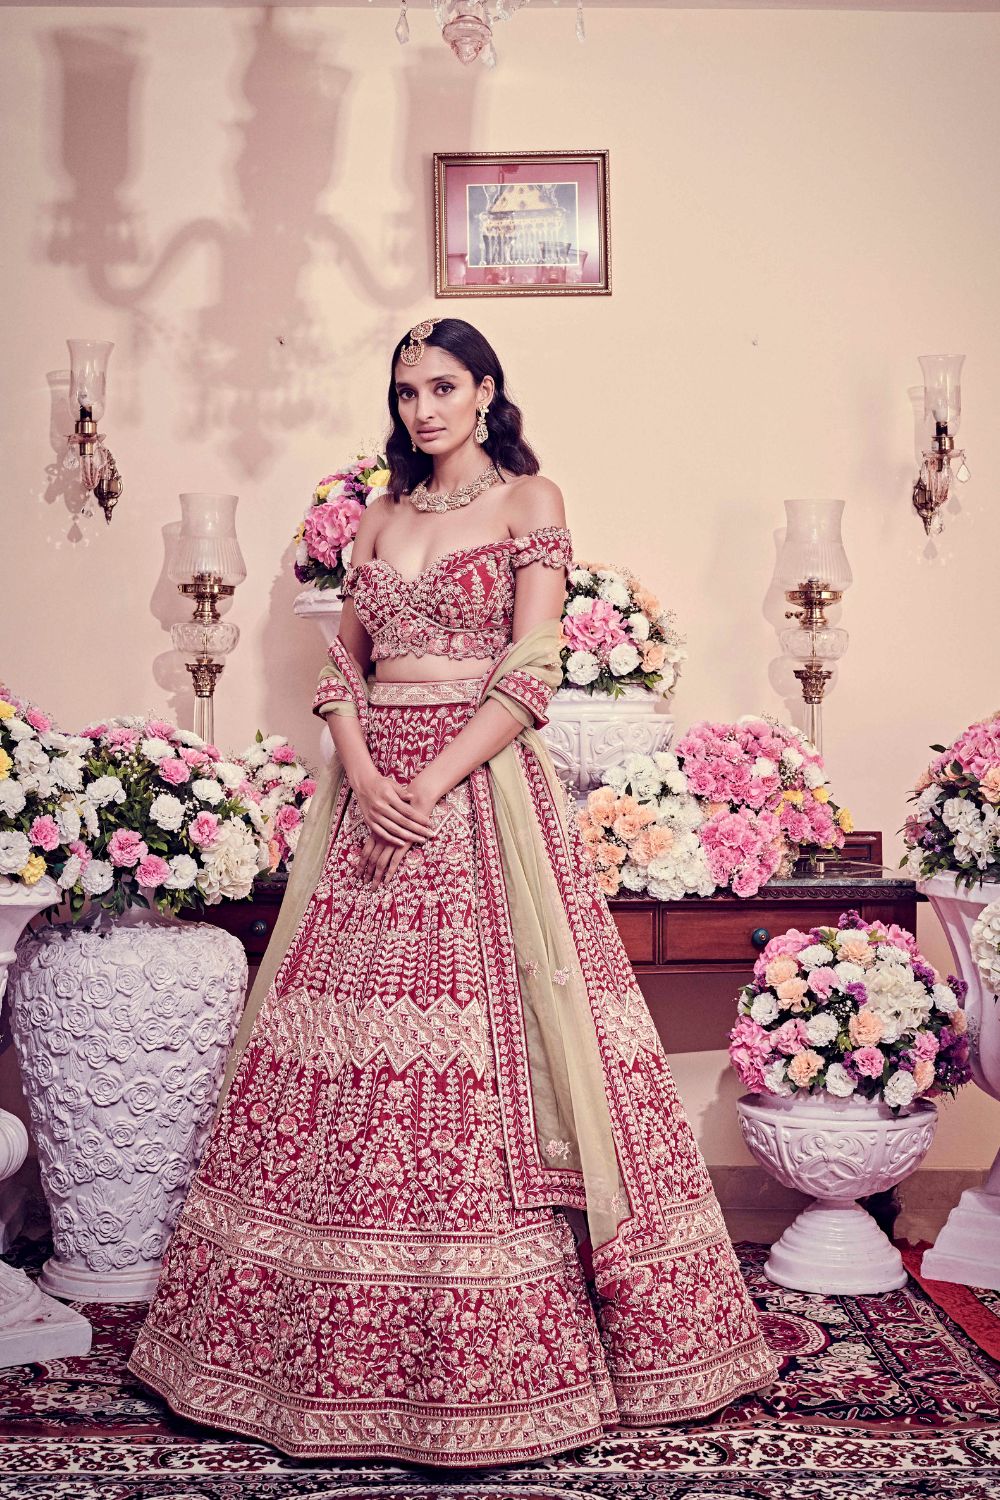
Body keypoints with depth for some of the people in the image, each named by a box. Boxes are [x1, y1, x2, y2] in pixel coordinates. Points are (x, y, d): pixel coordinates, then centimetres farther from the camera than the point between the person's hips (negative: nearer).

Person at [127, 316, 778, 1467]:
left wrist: (433, 783, -15)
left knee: (489, 1053, -7)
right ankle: (349, 1337, 14)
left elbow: (529, 675, -7)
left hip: (482, 784, -5)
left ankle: (494, 1352, 3)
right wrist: (363, 776, -6)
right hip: (373, 788, 5)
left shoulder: (530, 501, 2)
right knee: (346, 1042, 3)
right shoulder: (381, 515, 17)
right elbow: (344, 664, 12)